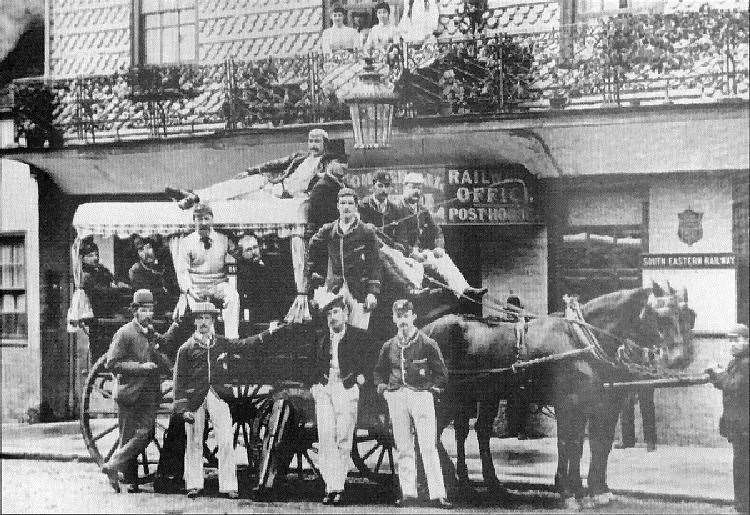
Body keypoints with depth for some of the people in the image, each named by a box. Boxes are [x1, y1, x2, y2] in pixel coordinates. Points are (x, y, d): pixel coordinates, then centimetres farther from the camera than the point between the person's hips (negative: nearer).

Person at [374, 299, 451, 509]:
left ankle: (437, 495, -8)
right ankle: (408, 493, 9)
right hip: (396, 398, 4)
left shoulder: (427, 344, 3)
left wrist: (431, 388, -4)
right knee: (403, 448, 4)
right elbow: (379, 372, 24)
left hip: (421, 395, -4)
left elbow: (442, 373, 6)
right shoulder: (389, 346, 13)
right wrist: (383, 387, 10)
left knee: (428, 447, -8)